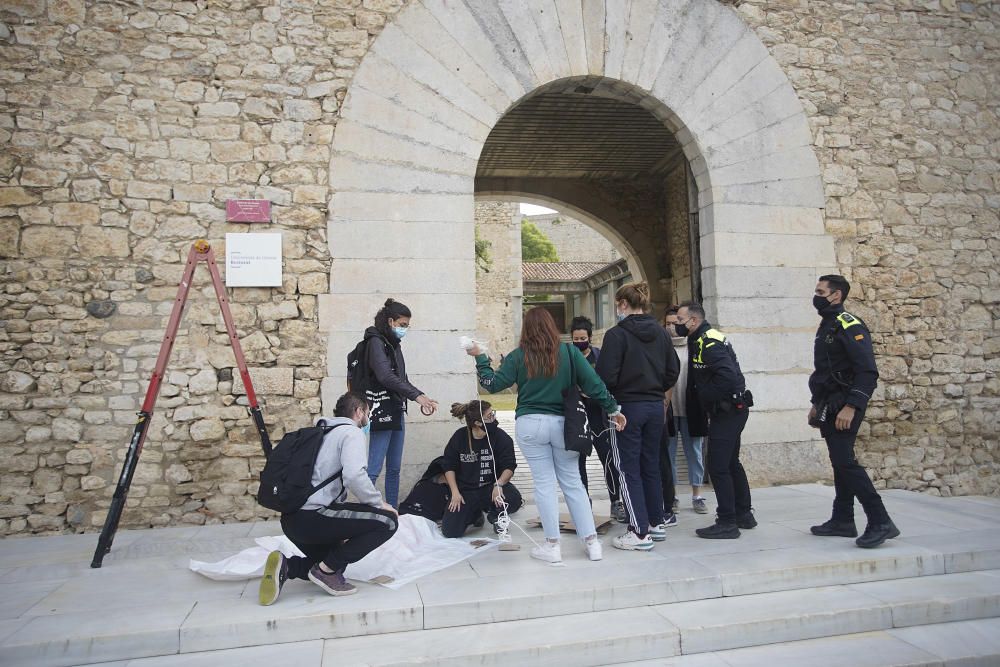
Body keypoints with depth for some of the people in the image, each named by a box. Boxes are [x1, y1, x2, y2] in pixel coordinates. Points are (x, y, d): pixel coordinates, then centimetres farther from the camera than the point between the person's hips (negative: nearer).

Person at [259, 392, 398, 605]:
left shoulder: (323, 433, 26)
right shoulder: (351, 432, -3)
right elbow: (354, 475, -23)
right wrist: (379, 503, -7)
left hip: (292, 519, 10)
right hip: (313, 516, -10)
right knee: (387, 520, -8)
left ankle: (287, 566, 4)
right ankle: (327, 569, -5)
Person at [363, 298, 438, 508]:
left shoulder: (394, 344, 17)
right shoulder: (376, 342, -9)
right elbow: (385, 377, -22)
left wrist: (422, 399, 6)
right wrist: (417, 395, -25)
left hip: (397, 412, 9)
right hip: (382, 411, -9)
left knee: (394, 468, 12)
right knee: (374, 468, -8)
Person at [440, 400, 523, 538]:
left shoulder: (501, 437, -9)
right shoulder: (459, 437, -6)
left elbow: (509, 466, -10)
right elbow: (449, 467, 3)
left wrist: (498, 484, -29)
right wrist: (455, 492, -7)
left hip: (491, 487, 0)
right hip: (465, 489, 1)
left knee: (514, 499, -32)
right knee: (450, 531, -15)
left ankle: (495, 516, 5)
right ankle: (475, 513, 19)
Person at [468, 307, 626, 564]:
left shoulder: (518, 357, -3)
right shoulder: (569, 352, -2)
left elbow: (493, 384, 0)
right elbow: (593, 384, -3)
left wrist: (480, 358, 12)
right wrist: (613, 409, 6)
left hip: (530, 425, -1)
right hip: (562, 424, 1)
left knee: (544, 483, 6)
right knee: (572, 481, 11)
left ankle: (552, 545, 10)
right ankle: (591, 542, 14)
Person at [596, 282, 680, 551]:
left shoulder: (617, 334, -13)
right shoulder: (660, 332, 6)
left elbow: (606, 377, -16)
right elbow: (673, 371, 9)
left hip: (627, 407, -6)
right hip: (655, 407, 6)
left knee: (629, 469, 1)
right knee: (651, 466, 17)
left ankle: (640, 532, 3)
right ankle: (657, 523, 28)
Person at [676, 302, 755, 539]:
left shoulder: (708, 343, -20)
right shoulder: (701, 340, 13)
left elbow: (728, 375, -31)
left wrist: (708, 397, -20)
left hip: (727, 411, -11)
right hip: (731, 410, 11)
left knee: (718, 466, -6)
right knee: (731, 464, 19)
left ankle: (727, 523, 1)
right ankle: (743, 514, 31)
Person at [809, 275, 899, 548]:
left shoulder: (850, 327, -14)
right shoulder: (826, 326, 16)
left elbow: (868, 372, -21)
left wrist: (850, 407, -26)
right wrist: (817, 404, 22)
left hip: (844, 406, -9)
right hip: (830, 406, 10)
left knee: (844, 461, -14)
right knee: (840, 461, 12)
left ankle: (881, 523, -9)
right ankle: (842, 520, 20)